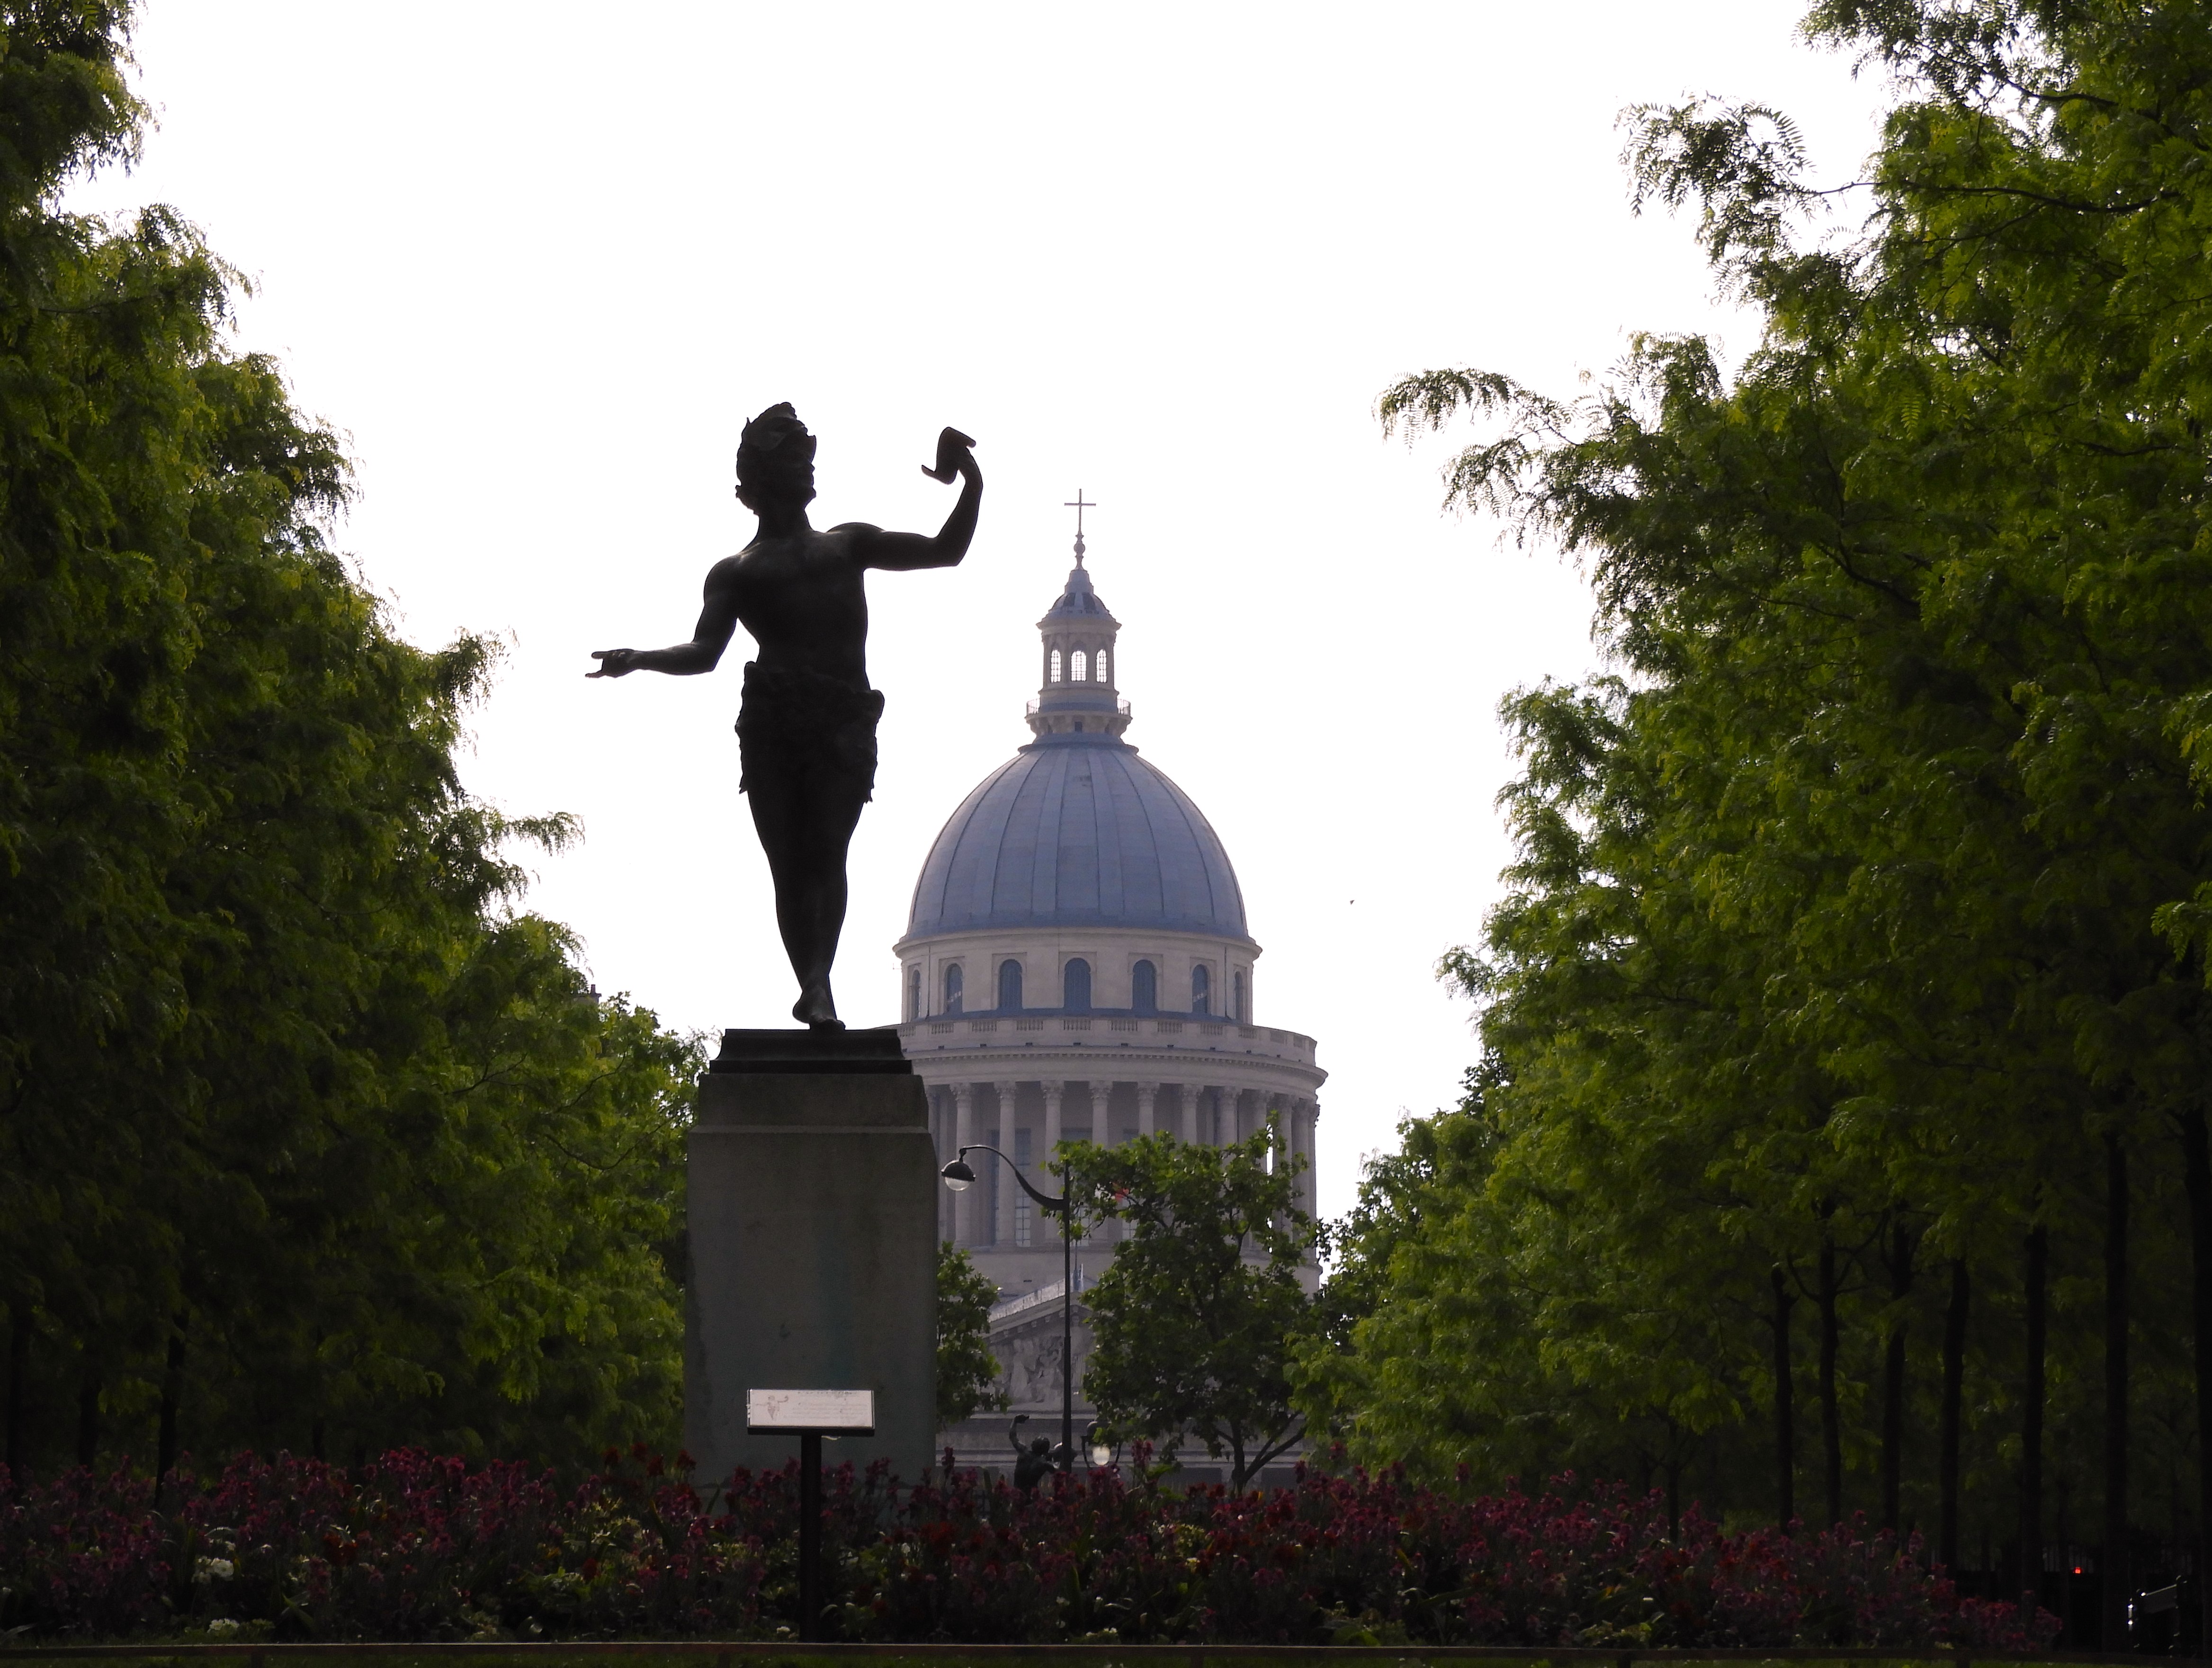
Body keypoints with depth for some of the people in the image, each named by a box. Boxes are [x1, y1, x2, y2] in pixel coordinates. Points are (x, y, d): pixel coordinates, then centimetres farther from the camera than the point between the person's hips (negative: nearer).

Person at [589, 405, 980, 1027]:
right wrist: (639, 660, -11)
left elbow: (945, 551, 29)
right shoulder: (736, 572, 22)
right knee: (790, 866, -5)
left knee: (826, 852, -19)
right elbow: (705, 653, 7)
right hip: (772, 720, 0)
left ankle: (818, 984, -31)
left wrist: (973, 487, 13)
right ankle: (815, 991, -2)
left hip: (846, 722, 0)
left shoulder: (850, 544, 30)